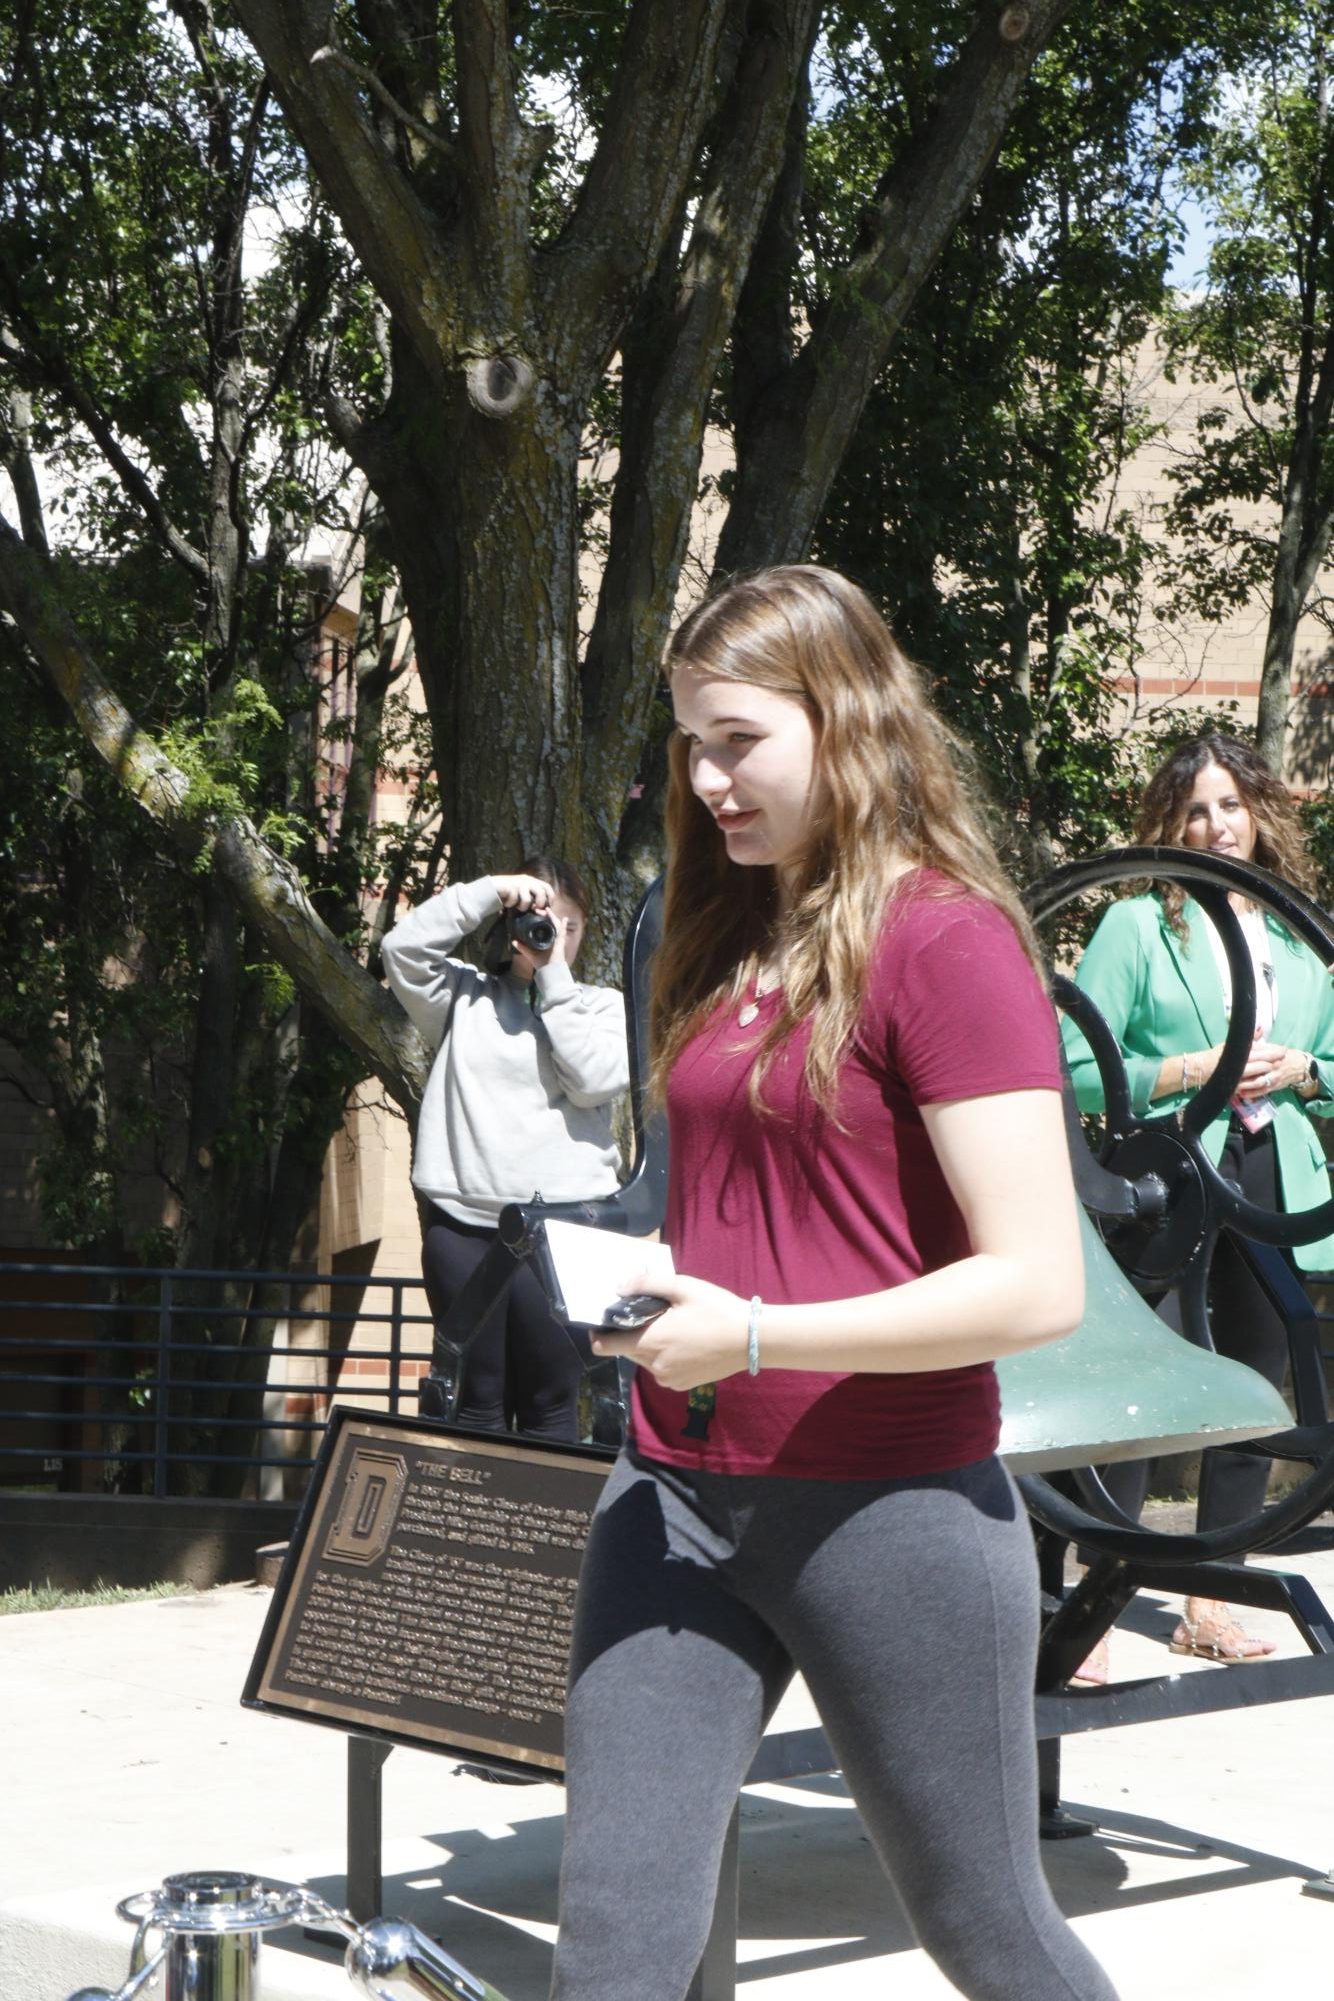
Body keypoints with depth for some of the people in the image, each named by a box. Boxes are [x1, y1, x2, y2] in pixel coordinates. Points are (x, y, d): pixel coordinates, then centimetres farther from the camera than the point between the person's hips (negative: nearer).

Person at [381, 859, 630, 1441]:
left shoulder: (599, 1005, 12)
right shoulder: (466, 996, 14)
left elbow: (595, 1078, -5)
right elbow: (403, 948, -2)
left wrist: (554, 978, -3)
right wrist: (487, 891, -6)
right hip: (463, 1222, 1)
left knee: (551, 1405, -3)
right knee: (477, 1404, 3)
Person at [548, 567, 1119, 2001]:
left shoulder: (945, 938, -12)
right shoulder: (724, 939, 12)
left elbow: (1039, 1285, -19)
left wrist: (753, 1336, -20)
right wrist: (643, 1294, 8)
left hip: (888, 1509, -6)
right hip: (678, 1495, 7)